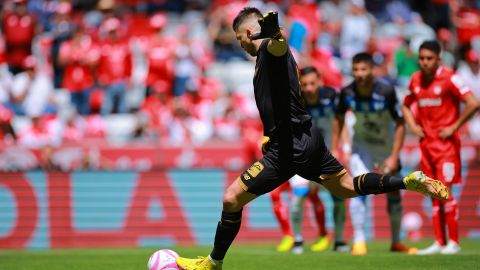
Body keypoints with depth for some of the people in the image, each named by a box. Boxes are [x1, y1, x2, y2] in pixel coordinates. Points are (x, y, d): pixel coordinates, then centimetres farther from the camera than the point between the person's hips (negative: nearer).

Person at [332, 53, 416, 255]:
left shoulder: (386, 91, -26)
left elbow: (400, 124, -18)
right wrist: (334, 149, -1)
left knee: (393, 194, 6)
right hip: (361, 145, 0)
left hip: (386, 146, 0)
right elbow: (339, 119, 1)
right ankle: (358, 241, -16)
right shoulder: (347, 93, -18)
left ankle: (396, 242, 24)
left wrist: (394, 157, -21)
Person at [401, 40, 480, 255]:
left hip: (446, 142, -6)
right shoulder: (416, 80, 8)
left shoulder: (449, 78, -11)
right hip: (426, 143, 6)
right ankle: (439, 242, 9)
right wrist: (412, 125, 9)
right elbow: (406, 105, 27)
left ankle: (453, 241, -4)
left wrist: (454, 127, -15)